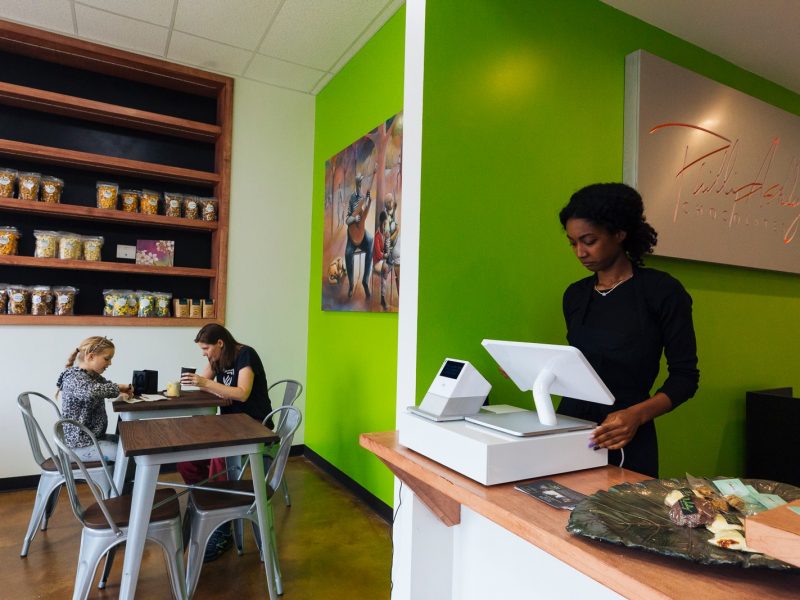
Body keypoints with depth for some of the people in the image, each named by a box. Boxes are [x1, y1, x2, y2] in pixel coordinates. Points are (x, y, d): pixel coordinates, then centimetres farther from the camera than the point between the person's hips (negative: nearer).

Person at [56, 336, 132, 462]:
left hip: (93, 436, 10)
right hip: (80, 446, -10)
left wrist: (120, 392, 0)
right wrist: (118, 387, -26)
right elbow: (90, 391, -43)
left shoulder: (93, 375, 7)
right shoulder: (74, 378, -20)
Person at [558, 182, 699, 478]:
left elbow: (684, 375, -6)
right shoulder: (575, 295, 7)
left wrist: (637, 414, -22)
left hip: (626, 441, -3)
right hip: (569, 425, 4)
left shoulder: (662, 290, -6)